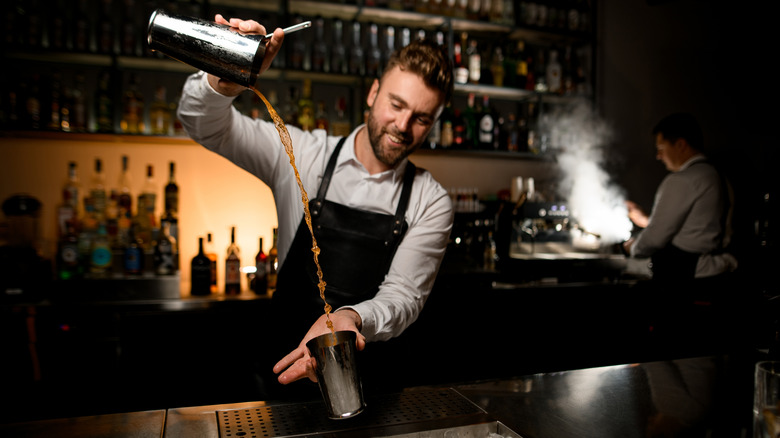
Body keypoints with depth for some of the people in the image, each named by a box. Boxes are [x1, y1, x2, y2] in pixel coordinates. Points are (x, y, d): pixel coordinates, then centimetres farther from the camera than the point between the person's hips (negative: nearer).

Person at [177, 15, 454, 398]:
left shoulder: (431, 204, -1)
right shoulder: (304, 155, -1)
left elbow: (403, 296, -8)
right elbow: (204, 124, -2)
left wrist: (350, 318, -30)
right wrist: (227, 79, -26)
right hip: (286, 367, 0)